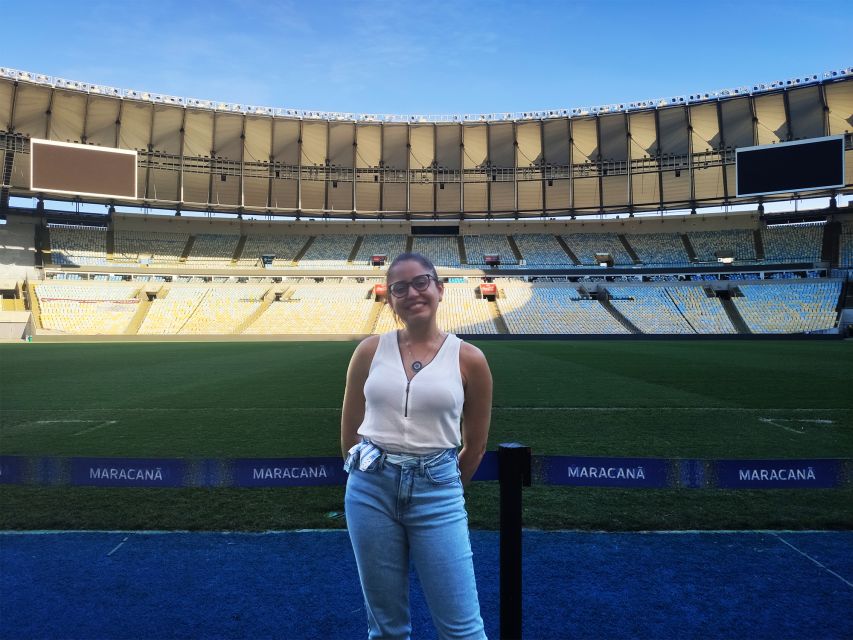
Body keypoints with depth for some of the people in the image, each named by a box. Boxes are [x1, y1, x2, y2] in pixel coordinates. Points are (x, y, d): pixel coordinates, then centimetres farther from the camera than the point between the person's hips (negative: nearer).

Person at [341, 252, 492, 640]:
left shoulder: (469, 359, -4)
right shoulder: (370, 350, 1)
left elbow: (475, 446, 6)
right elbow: (349, 430, 11)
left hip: (436, 492, -2)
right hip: (371, 490, 2)